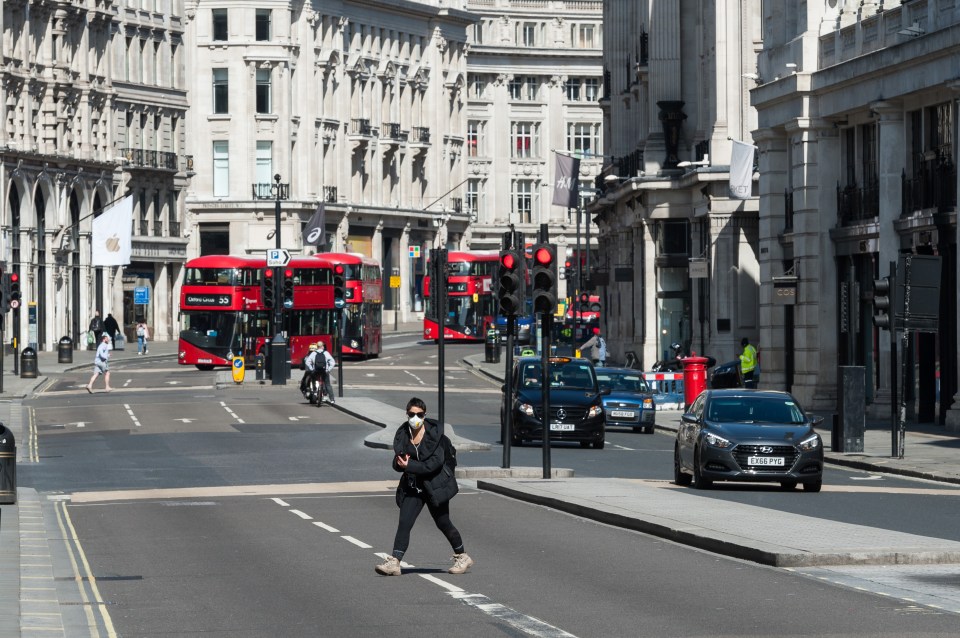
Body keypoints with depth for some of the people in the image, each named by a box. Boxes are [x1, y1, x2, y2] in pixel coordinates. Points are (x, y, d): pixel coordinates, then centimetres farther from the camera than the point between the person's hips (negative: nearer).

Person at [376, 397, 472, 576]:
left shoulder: (435, 432, -12)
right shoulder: (403, 434, 2)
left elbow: (436, 462, -19)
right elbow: (397, 463, 6)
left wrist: (409, 466, -22)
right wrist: (401, 463, -19)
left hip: (435, 485, -4)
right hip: (413, 486, 4)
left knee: (443, 523, 8)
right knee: (404, 523, -9)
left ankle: (462, 557, 26)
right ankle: (394, 562, -13)